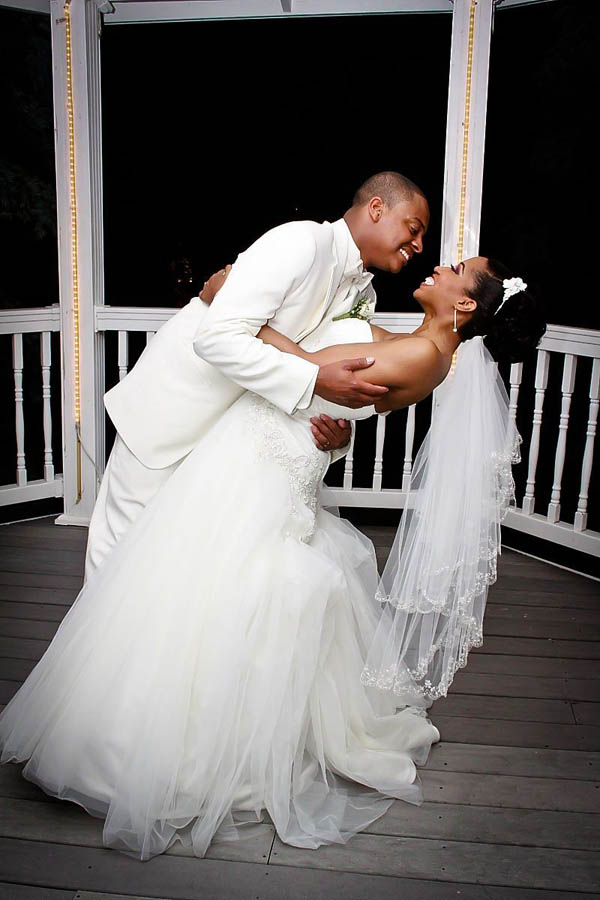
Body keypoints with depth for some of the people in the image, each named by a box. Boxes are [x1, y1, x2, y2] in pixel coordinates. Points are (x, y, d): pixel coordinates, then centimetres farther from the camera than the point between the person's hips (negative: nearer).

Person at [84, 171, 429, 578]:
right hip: (173, 404, -7)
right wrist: (315, 380, -39)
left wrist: (339, 431, -19)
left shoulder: (363, 294, 3)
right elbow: (216, 338, -33)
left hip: (232, 423, 8)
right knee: (127, 535, 4)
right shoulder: (302, 241, -25)